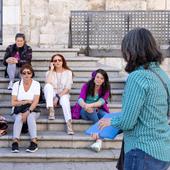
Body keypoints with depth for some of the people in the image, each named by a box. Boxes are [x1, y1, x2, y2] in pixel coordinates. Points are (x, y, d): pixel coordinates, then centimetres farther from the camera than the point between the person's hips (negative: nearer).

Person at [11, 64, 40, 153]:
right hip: (19, 110, 1)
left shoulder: (36, 84, -1)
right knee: (19, 117, -33)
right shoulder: (16, 85, 2)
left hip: (32, 110, -1)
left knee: (30, 116, -34)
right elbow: (13, 103, -4)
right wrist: (26, 101, -14)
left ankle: (34, 142, -42)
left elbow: (35, 101, -12)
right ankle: (15, 142, -43)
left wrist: (27, 112, -25)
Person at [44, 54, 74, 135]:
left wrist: (58, 97, -18)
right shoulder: (49, 72, 8)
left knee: (65, 99, -37)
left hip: (63, 95, -1)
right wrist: (51, 69, -11)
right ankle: (51, 110, -38)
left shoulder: (68, 72, 3)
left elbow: (67, 88, -6)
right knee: (48, 86, -30)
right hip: (52, 96, 2)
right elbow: (48, 83, -15)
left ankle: (69, 124, -51)